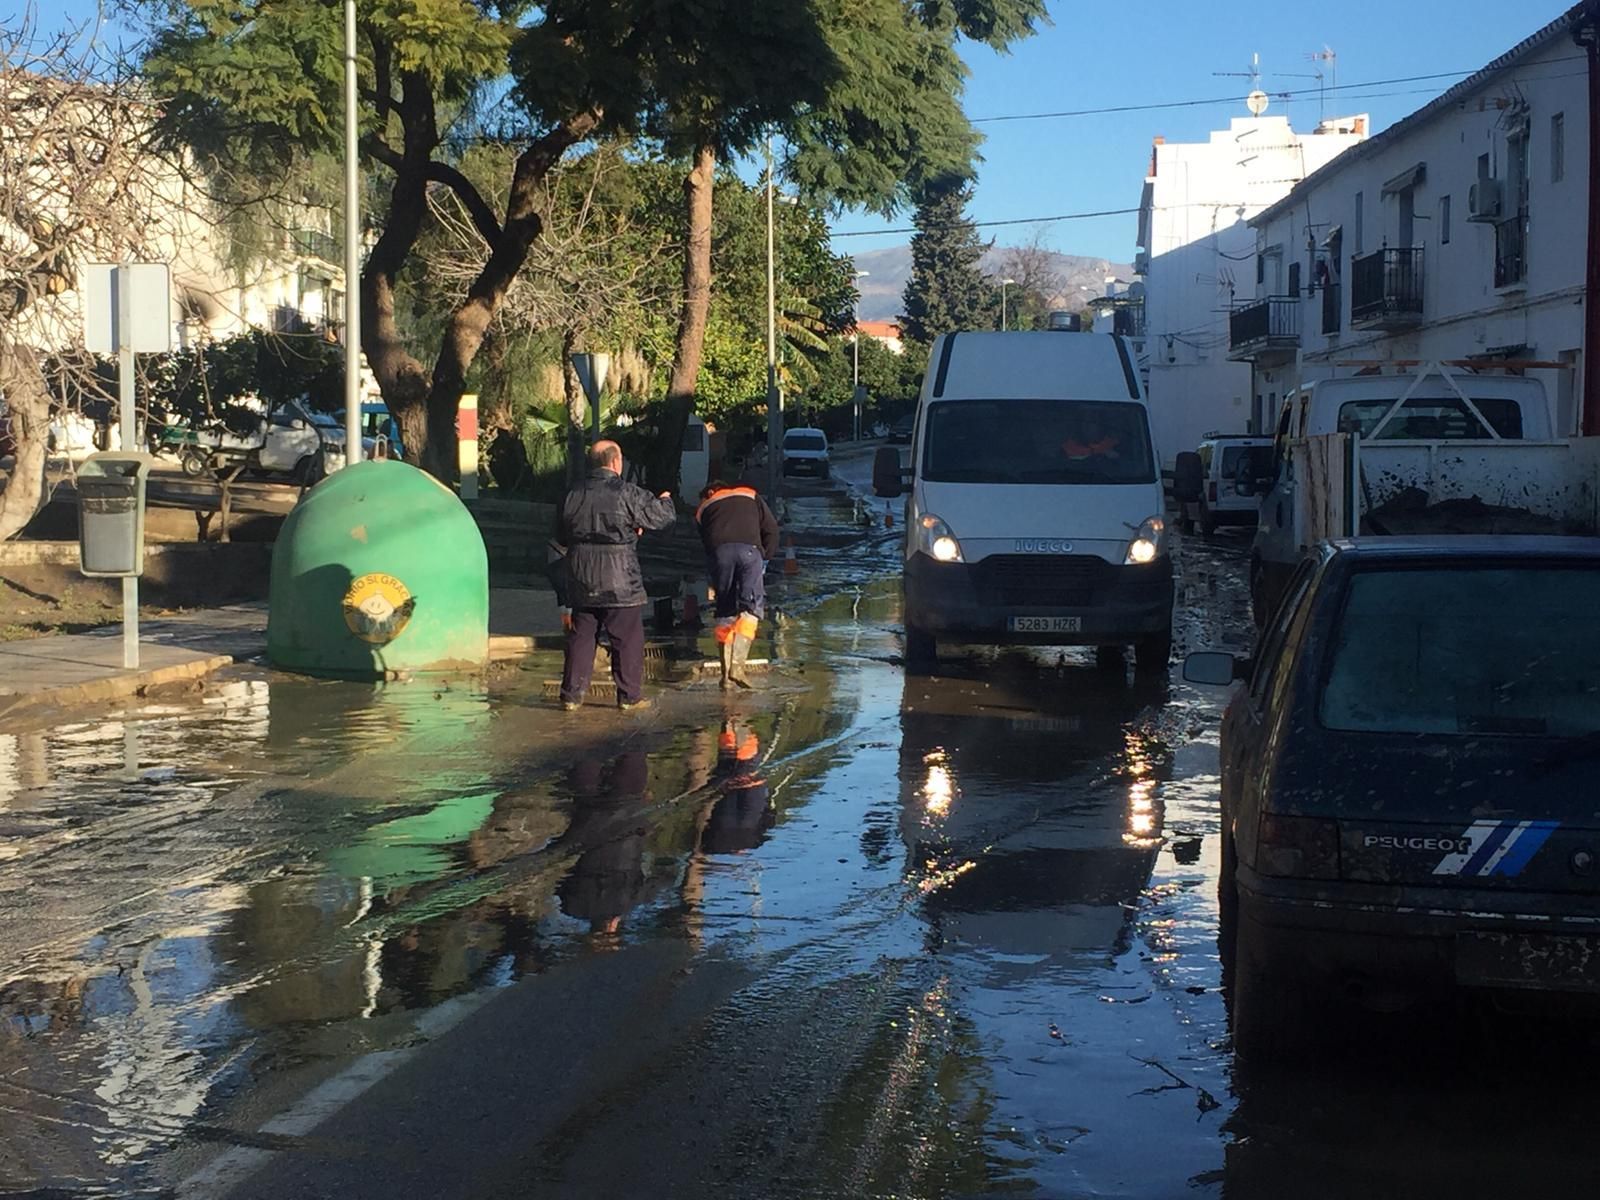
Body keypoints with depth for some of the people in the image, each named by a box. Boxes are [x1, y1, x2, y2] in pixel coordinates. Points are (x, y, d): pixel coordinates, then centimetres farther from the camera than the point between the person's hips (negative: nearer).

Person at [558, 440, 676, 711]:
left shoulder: (573, 495, 4)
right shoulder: (627, 493, -11)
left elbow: (562, 536, 13)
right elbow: (663, 516, -3)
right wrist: (665, 500, 19)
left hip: (582, 580, 4)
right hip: (619, 579, -4)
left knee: (581, 637, 11)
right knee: (627, 638, 5)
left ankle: (571, 694, 11)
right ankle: (629, 696, 8)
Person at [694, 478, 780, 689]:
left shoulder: (703, 508, 33)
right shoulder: (750, 495, 31)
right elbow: (771, 528, 18)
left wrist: (714, 582, 31)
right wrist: (765, 557, 25)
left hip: (718, 552, 2)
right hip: (749, 549, -2)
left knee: (725, 611, 10)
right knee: (751, 607, 0)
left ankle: (726, 673, 5)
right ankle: (737, 664, -16)